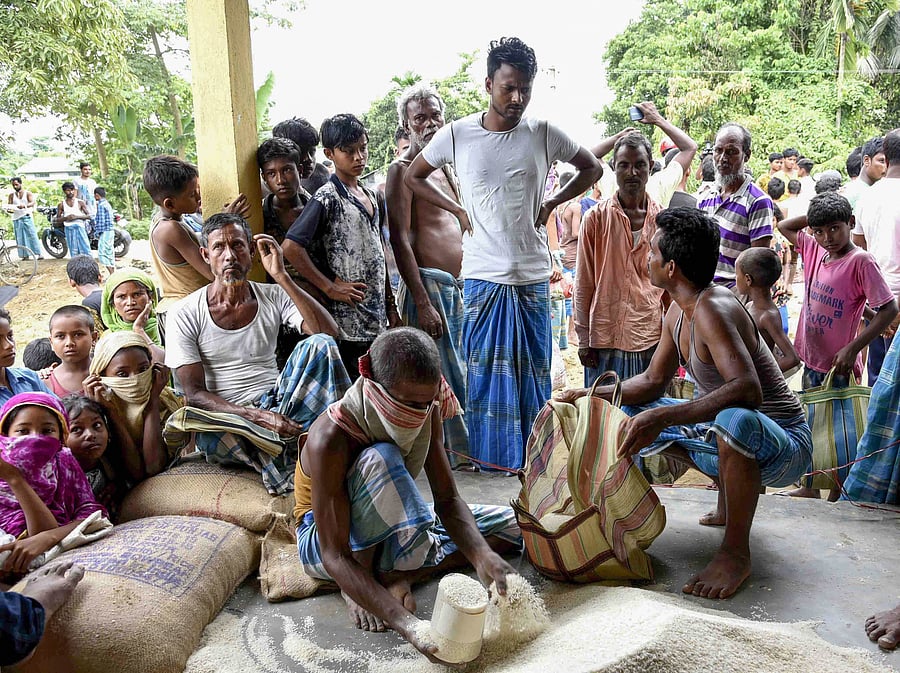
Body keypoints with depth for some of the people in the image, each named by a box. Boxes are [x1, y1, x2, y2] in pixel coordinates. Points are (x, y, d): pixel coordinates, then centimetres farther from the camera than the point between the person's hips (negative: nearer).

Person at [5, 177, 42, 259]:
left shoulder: (28, 193, 3)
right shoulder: (11, 195, 11)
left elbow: (32, 203, -13)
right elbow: (8, 206, 8)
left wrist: (24, 205, -34)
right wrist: (9, 210, -17)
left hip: (27, 217, -3)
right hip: (16, 219, 3)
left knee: (32, 235, -7)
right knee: (20, 238, 1)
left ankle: (39, 254, -9)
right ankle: (24, 255, 3)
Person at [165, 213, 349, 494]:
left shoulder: (274, 297, 6)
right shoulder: (187, 315, -2)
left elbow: (329, 332, -11)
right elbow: (194, 394, -7)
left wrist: (282, 277, -15)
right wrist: (255, 415, -24)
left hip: (276, 403, 2)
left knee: (319, 344, -22)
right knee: (211, 438, -40)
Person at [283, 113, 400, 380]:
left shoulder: (371, 196, 14)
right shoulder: (327, 199, -10)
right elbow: (291, 247, -19)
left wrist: (391, 306, 17)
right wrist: (330, 287, -16)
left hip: (377, 318, 8)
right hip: (348, 319, -7)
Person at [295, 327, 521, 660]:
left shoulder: (425, 409, -16)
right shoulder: (330, 439, -34)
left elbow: (448, 500, -13)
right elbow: (335, 557, -34)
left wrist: (482, 555, -34)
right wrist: (406, 624, -45)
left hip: (394, 526, 6)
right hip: (325, 535, -6)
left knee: (514, 525, -1)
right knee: (381, 459, -38)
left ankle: (398, 575, -12)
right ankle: (359, 584, -16)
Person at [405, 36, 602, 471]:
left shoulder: (544, 134, 0)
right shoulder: (457, 134, -2)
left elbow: (592, 168, 15)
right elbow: (413, 177, 12)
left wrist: (553, 203, 4)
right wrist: (456, 209, 2)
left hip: (533, 276, 1)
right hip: (482, 275, -1)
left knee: (534, 367, 8)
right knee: (484, 366, 4)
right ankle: (489, 453, 19)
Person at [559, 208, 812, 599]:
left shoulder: (712, 309, -26)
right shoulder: (678, 313, 3)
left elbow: (747, 390, -39)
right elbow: (653, 381, 12)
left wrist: (662, 416, -44)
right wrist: (590, 396, 0)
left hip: (785, 444, -9)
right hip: (728, 435, 9)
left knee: (736, 420, -43)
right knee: (633, 411, 12)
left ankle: (736, 552, -19)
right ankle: (730, 498, 19)